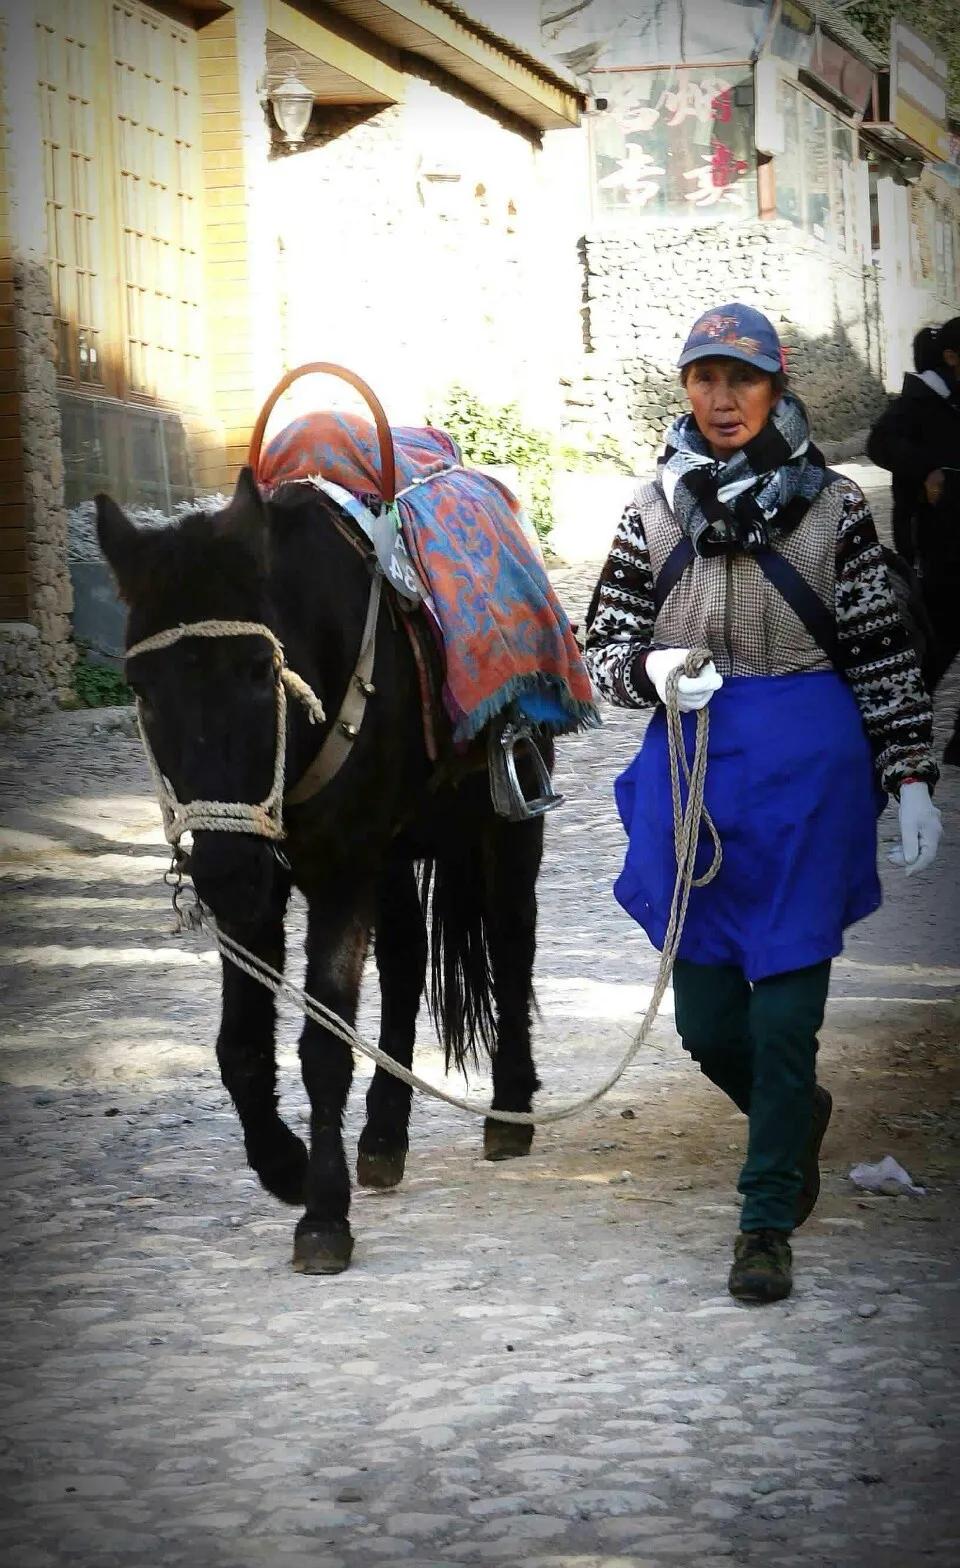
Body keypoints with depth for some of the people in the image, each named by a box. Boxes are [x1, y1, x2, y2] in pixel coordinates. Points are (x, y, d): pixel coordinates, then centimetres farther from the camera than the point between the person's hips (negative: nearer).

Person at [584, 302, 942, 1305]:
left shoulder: (830, 505, 0)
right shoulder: (655, 510, 6)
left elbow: (882, 652, 2)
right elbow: (604, 647, 10)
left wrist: (910, 778, -2)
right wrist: (651, 670, -13)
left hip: (807, 776, -3)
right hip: (691, 768, 3)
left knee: (784, 1010, -2)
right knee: (706, 1018, 8)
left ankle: (766, 1224, 10)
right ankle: (796, 1113, 40)